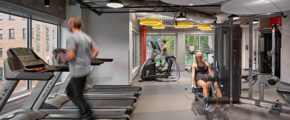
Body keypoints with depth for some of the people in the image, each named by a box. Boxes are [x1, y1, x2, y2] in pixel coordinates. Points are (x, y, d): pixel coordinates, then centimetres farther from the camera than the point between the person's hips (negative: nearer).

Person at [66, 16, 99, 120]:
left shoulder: (71, 38, -15)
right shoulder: (87, 37, 10)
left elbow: (71, 56, -24)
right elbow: (96, 51, 12)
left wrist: (67, 55, -2)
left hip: (78, 71, -9)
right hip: (86, 69, 9)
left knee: (78, 96, 3)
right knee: (70, 91, 22)